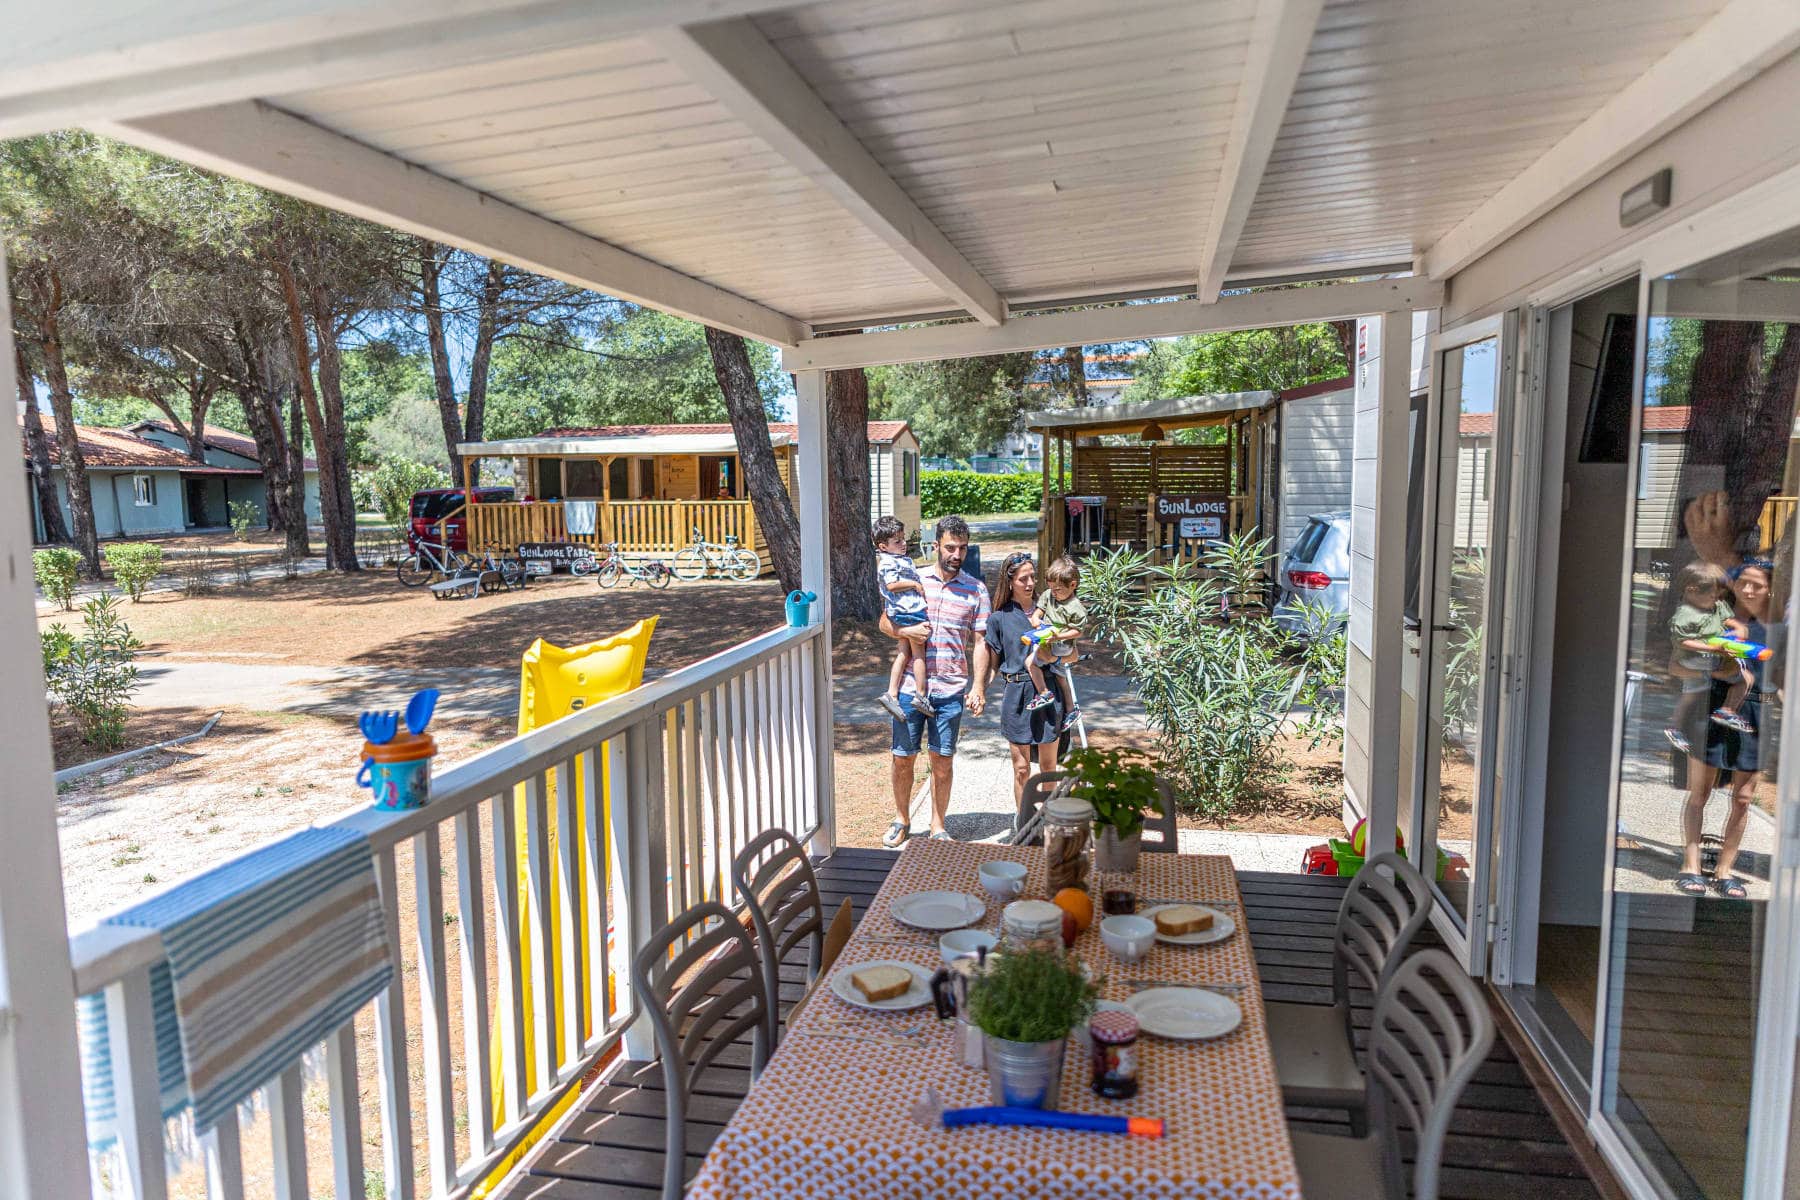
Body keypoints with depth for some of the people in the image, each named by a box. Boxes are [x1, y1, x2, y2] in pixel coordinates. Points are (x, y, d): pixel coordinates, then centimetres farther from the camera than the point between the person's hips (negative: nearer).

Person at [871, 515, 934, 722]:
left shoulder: (902, 560, 19)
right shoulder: (889, 562, -12)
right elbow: (892, 585, -23)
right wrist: (915, 584, -15)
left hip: (899, 614, 9)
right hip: (909, 612, -9)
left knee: (904, 654, 8)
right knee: (918, 654, -1)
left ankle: (891, 694, 6)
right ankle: (921, 695, 5)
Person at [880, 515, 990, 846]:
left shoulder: (976, 589, 2)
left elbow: (980, 642, 2)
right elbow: (885, 622, 8)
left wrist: (978, 687, -6)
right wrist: (905, 631, -14)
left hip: (951, 689, -1)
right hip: (910, 685, 1)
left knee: (943, 760, 6)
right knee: (903, 758, 8)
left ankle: (938, 827, 22)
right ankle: (901, 822, 28)